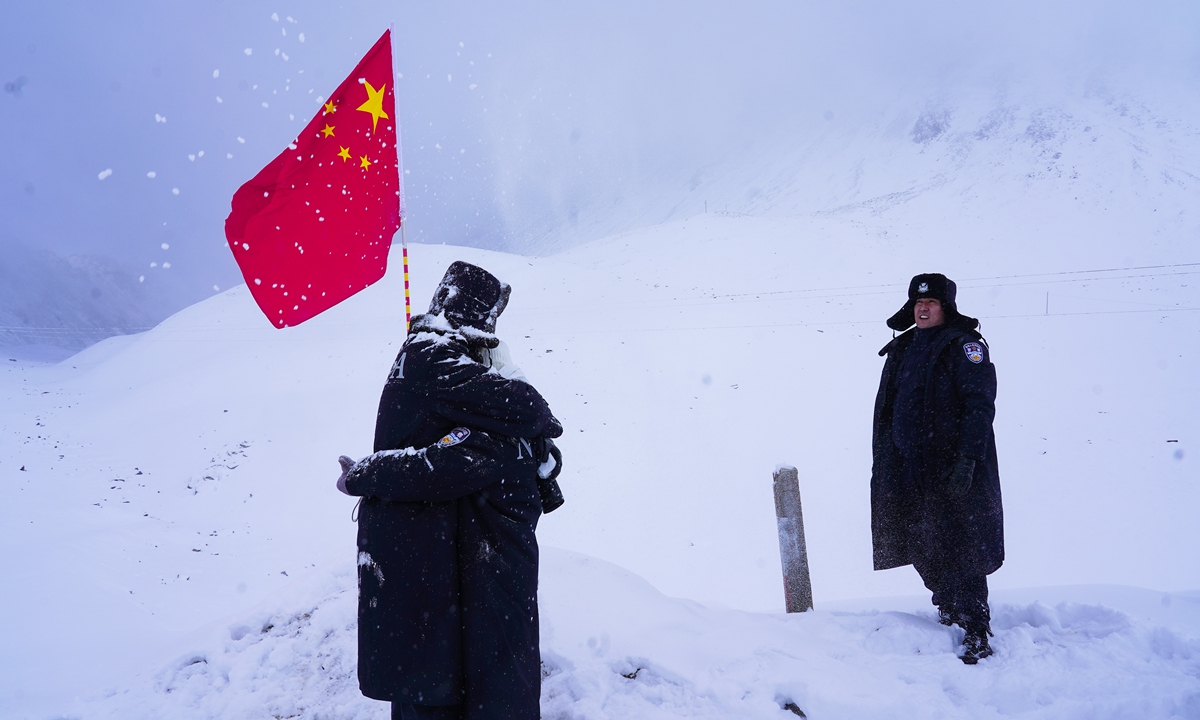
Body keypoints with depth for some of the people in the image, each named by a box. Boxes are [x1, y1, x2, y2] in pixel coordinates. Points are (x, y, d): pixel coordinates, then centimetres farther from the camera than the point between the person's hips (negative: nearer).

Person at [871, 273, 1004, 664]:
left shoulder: (965, 345, -5)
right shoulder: (902, 349, 17)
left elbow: (980, 404, -13)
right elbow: (887, 408, 21)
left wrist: (967, 459, -22)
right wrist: (884, 463, 18)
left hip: (953, 469, -7)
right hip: (908, 467, 8)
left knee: (958, 548, -9)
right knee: (923, 547, 13)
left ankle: (976, 632, -2)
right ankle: (948, 610, 30)